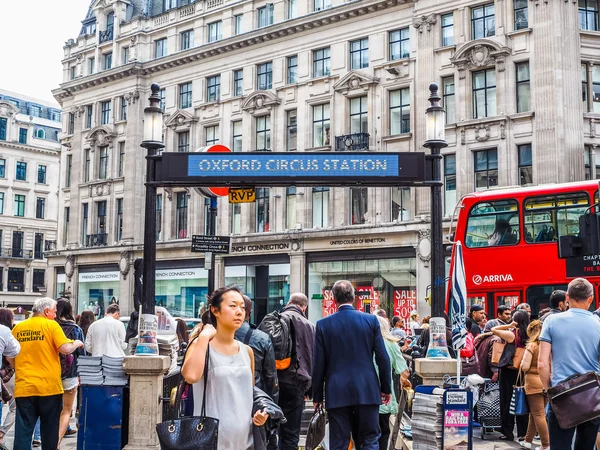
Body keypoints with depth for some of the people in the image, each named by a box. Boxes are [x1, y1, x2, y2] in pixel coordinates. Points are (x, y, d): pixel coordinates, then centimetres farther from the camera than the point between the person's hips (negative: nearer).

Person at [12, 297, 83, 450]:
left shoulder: (18, 328, 8)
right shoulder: (51, 325, -5)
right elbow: (66, 349, -14)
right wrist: (76, 344, 6)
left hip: (23, 387, 3)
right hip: (49, 386, -3)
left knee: (23, 431, 3)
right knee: (49, 431, 10)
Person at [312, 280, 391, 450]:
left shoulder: (323, 324, -2)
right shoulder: (371, 320, -1)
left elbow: (318, 364, -1)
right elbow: (383, 358, 0)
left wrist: (317, 396, 8)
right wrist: (386, 388, 10)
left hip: (337, 392, 0)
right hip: (367, 390, 1)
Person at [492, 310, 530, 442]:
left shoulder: (511, 334, -15)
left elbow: (494, 329, -8)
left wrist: (509, 325, -7)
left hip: (509, 371, -4)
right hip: (522, 372, 4)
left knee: (507, 401, 6)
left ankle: (508, 432, 9)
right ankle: (523, 432, 15)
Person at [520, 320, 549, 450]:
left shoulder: (531, 345, -11)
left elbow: (525, 367, -13)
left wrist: (522, 363, 7)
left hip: (534, 382, -6)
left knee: (538, 415, 1)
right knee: (534, 413, 16)